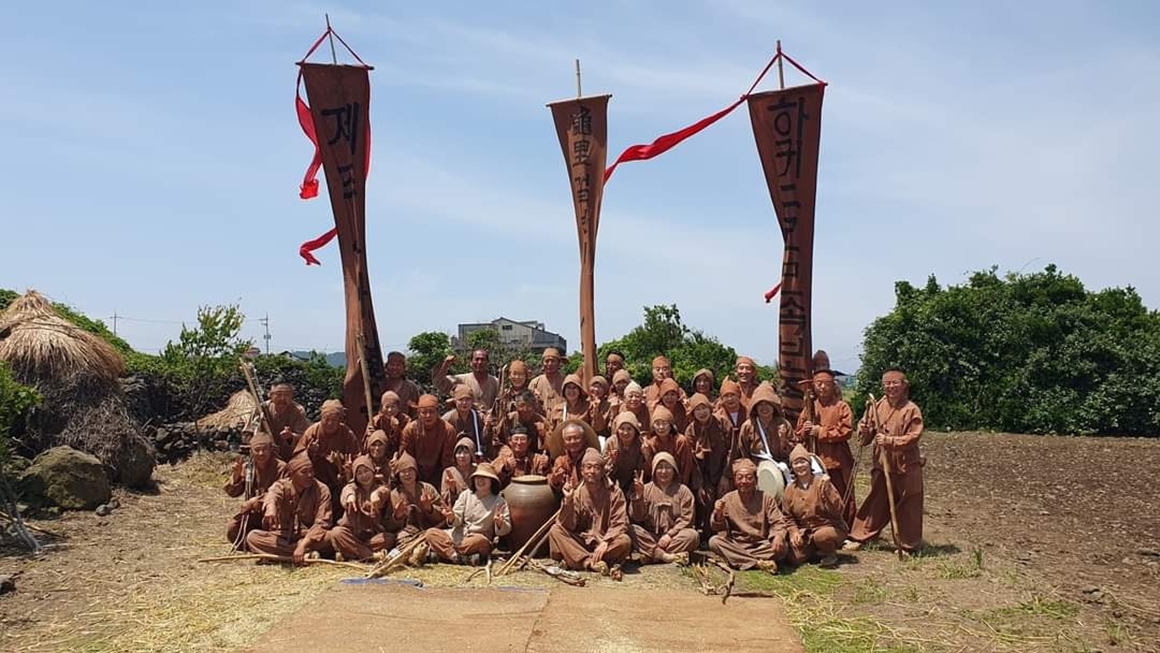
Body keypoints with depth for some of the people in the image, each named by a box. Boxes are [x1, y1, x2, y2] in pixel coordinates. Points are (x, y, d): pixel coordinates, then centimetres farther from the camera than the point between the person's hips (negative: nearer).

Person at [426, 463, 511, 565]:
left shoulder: (499, 502, -1)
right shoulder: (466, 494, 8)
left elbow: (506, 529, -5)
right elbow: (457, 521, 2)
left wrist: (500, 523, -29)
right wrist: (451, 517, -22)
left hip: (478, 538, -4)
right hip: (458, 535, 4)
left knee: (480, 541, -39)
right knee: (431, 533, -18)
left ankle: (443, 551, -26)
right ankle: (457, 557, -33)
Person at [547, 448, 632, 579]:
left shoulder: (614, 493, -2)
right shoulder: (577, 493, 1)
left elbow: (620, 524, -9)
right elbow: (568, 526, -6)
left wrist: (605, 542, -25)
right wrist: (568, 500, -20)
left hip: (605, 542, -1)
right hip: (581, 541, 1)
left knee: (625, 541, -32)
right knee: (555, 530, -23)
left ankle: (574, 560, -26)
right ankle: (592, 562, -32)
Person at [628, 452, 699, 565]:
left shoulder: (683, 491, 6)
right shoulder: (647, 489, 7)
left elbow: (686, 519, -2)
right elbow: (637, 517, -1)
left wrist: (670, 535, -15)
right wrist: (639, 495, -16)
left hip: (674, 536, 0)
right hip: (650, 537, 0)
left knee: (692, 535, -29)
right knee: (632, 530, -26)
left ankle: (653, 554, -28)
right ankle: (666, 556, -34)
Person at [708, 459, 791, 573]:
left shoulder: (767, 499, -1)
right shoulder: (728, 499, -1)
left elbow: (778, 523, -6)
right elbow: (718, 528, 0)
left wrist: (778, 536, -30)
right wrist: (718, 514, -23)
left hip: (762, 546, -1)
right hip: (736, 546, 1)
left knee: (782, 547, -29)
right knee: (714, 541, -28)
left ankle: (741, 560, -21)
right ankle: (758, 563, -27)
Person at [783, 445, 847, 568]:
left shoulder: (821, 483, -10)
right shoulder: (790, 490, 3)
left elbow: (837, 510, -18)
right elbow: (789, 517, 12)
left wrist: (827, 489, -29)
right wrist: (794, 532, -7)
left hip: (830, 527, -4)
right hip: (805, 532, 4)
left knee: (820, 536, -38)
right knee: (795, 558, -17)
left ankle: (830, 554, -2)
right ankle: (817, 551, 15)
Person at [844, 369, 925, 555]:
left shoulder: (911, 410, -10)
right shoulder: (877, 407, 4)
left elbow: (913, 437, -17)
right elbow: (866, 428, 12)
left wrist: (890, 441, -26)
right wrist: (864, 431, -11)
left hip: (906, 467, -4)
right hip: (882, 465, 4)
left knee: (908, 507, 5)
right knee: (875, 503, 12)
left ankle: (909, 544, 19)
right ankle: (858, 537, 19)